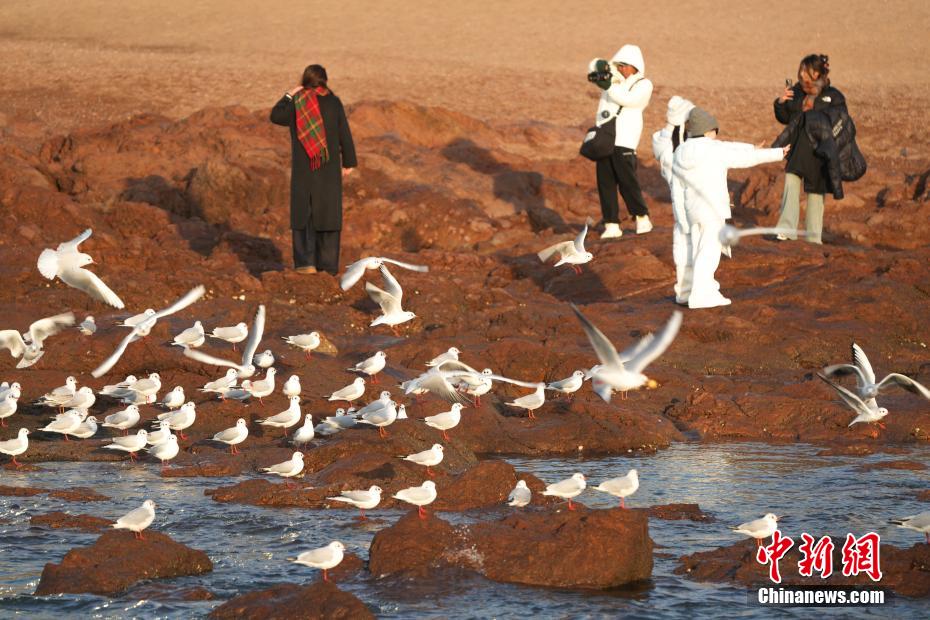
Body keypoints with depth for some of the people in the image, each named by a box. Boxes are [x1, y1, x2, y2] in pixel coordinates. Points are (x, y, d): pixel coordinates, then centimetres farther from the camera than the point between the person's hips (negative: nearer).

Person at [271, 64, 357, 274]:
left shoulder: (296, 103, -5)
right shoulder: (334, 103, -4)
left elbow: (275, 116, 11)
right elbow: (345, 134, -2)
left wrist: (288, 96, 22)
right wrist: (348, 163, 7)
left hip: (303, 168, -1)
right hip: (329, 168, 1)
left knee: (303, 213, 6)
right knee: (327, 215, 7)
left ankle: (306, 261, -4)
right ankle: (328, 263, 6)